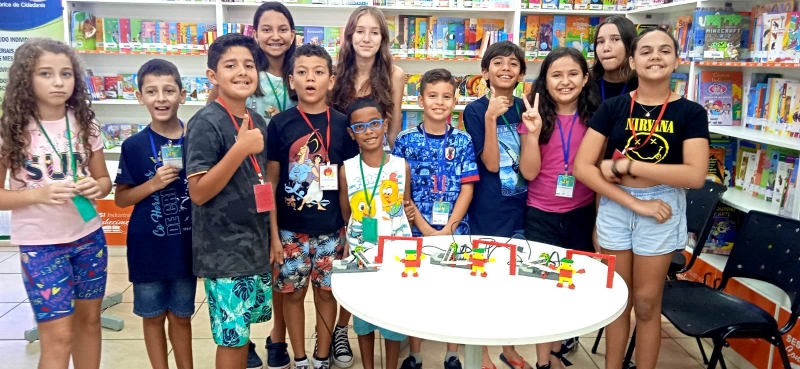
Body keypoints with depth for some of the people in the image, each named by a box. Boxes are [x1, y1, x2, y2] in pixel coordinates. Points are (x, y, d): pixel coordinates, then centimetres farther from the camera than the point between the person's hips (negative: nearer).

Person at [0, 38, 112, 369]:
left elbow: (103, 178, 9)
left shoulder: (84, 124, 0)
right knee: (58, 336, 0)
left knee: (89, 319, 15)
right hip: (40, 245, -3)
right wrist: (39, 194, -25)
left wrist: (96, 188, -14)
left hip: (89, 238, 4)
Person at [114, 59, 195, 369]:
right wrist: (153, 184, -17)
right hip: (148, 247, 0)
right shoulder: (134, 146, -7)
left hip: (185, 245, 1)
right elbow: (120, 198, -1)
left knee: (181, 316, 15)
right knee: (153, 317, 14)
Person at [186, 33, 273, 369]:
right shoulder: (206, 122, -15)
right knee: (231, 336, 4)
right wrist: (240, 148, -26)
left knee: (244, 328, 18)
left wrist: (271, 236, 12)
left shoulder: (257, 121, 7)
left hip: (256, 244, 7)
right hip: (223, 250, -7)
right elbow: (198, 192, -18)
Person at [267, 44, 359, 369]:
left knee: (326, 292, 12)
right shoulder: (280, 124, -4)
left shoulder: (342, 125, -2)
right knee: (293, 292, 11)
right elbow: (270, 182, -1)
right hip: (290, 229, 0)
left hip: (331, 229, 1)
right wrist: (273, 233, -4)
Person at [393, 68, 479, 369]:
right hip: (416, 229, -1)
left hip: (454, 230, 1)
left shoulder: (463, 141, 1)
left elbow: (467, 189, -2)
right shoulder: (406, 140, -2)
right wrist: (425, 228, -12)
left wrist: (448, 229, -12)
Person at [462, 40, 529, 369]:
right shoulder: (475, 111, -8)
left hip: (521, 206, 5)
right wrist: (491, 117, -25)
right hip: (487, 209, -4)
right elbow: (490, 164, -17)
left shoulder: (525, 108, 4)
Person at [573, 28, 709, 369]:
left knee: (646, 303, 11)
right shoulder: (612, 108, -2)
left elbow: (695, 175, -16)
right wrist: (635, 202, -17)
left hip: (662, 212, -1)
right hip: (614, 209, 1)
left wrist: (626, 164, -18)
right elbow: (582, 167, -10)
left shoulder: (690, 113, -4)